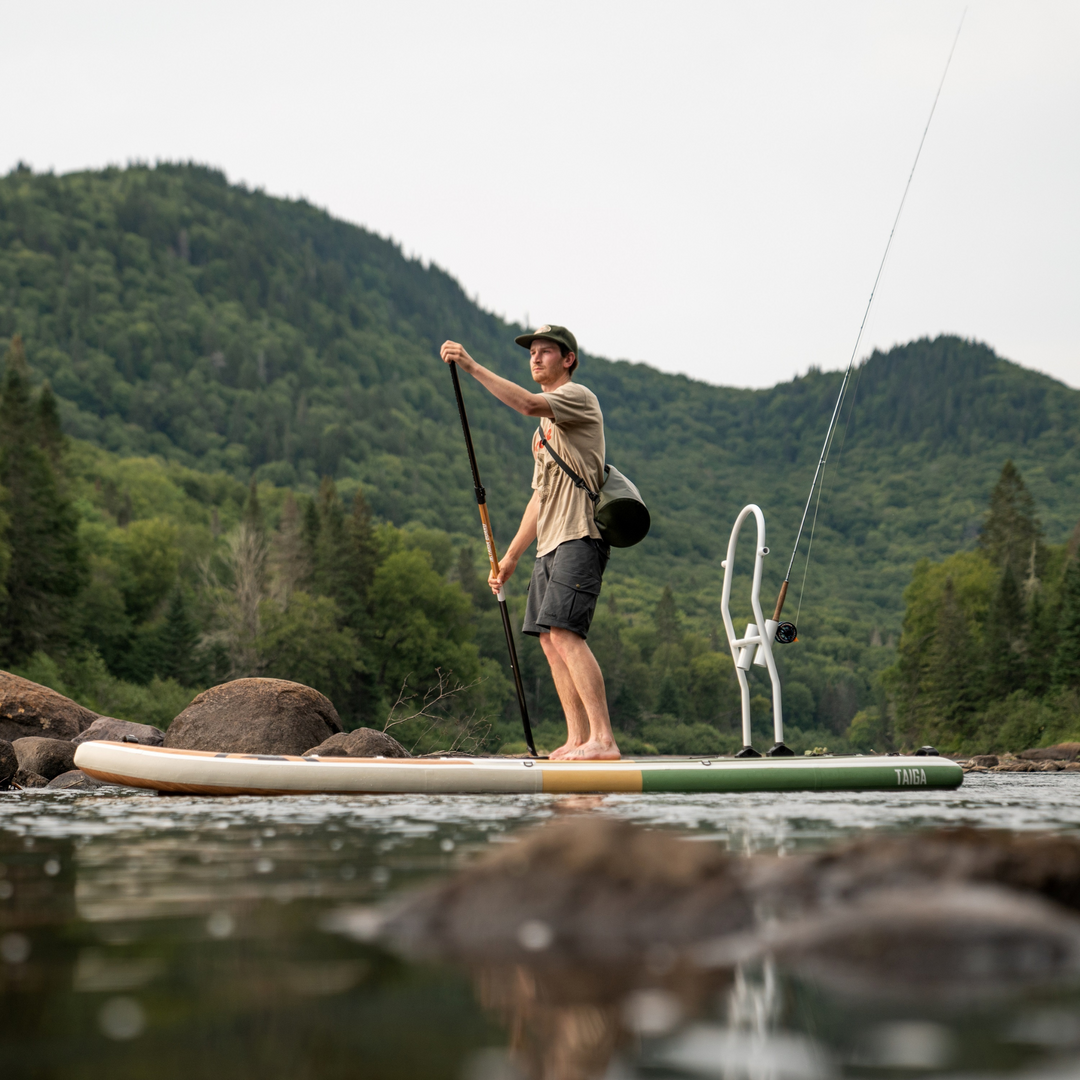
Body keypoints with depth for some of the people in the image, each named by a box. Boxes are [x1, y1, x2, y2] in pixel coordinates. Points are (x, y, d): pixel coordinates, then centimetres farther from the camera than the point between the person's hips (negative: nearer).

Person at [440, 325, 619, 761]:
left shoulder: (577, 396, -1)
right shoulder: (546, 425, 27)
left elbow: (527, 403, -24)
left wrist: (473, 367, -23)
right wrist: (511, 557, 22)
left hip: (579, 536, -10)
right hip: (551, 543, 10)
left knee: (564, 632, -20)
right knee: (550, 639, 4)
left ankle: (603, 739, -23)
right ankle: (577, 740, 5)